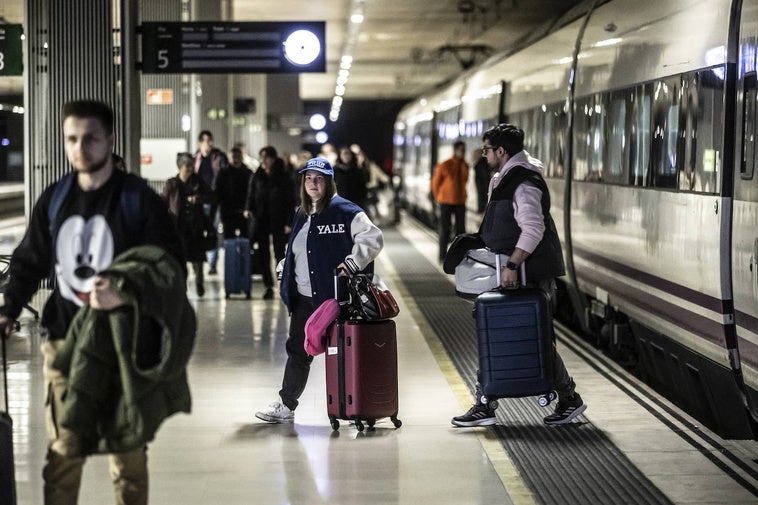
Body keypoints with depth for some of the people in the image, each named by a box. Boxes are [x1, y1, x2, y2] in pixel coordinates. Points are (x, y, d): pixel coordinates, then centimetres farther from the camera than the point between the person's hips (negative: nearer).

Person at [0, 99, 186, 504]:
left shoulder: (139, 200, -5)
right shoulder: (54, 199, 8)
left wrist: (126, 295, -24)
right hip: (64, 340, 3)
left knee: (127, 452, 7)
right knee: (62, 453, 5)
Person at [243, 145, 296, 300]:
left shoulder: (284, 177, -2)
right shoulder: (257, 177, 6)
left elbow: (291, 201, -2)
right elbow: (251, 194, 8)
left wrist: (288, 223, -9)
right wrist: (248, 209, -14)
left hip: (278, 221, -3)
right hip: (261, 220, 3)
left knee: (280, 253, 0)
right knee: (263, 254, 1)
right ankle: (268, 287, 7)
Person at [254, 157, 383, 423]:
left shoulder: (345, 211, -10)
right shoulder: (302, 215, 15)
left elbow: (373, 238, -17)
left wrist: (352, 263, -22)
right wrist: (286, 277, 20)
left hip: (335, 296, -7)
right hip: (304, 297, 7)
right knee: (297, 350, 11)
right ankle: (286, 405, 18)